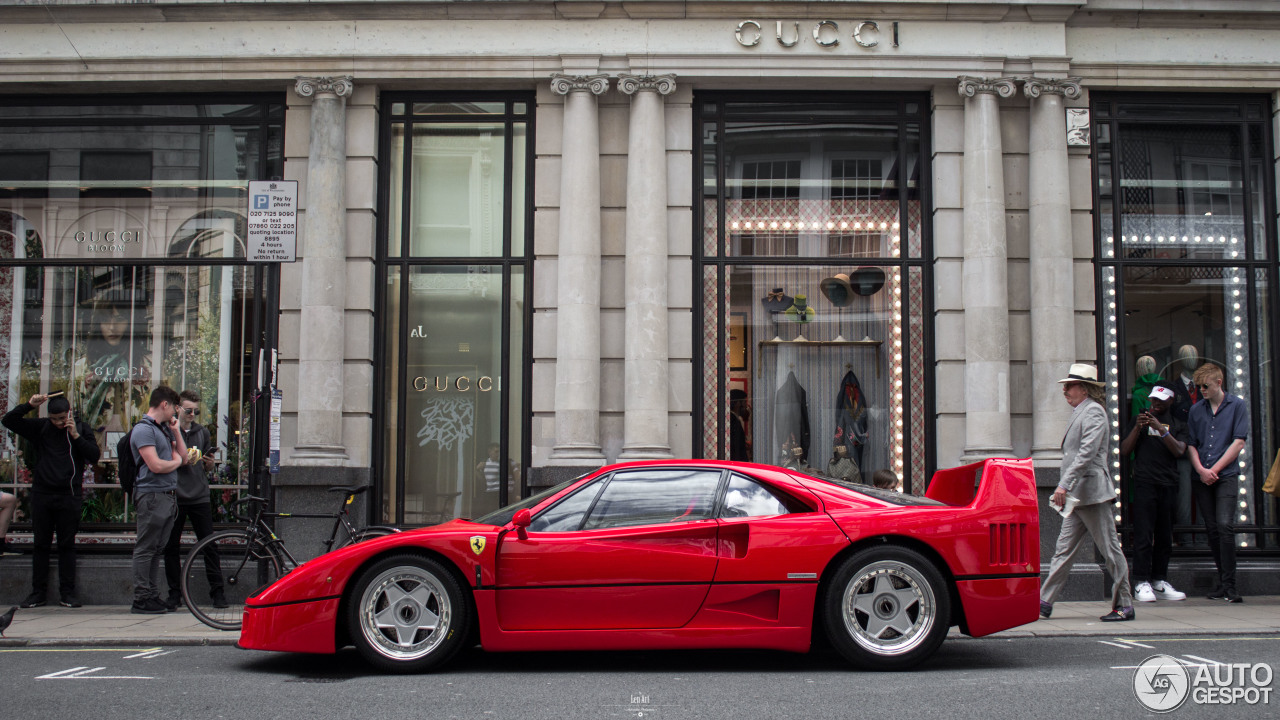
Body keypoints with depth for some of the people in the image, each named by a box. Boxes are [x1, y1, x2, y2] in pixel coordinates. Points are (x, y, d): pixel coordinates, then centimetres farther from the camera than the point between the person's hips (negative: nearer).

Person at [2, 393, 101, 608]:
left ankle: (67, 592, 8)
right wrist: (29, 405, -9)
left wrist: (76, 436, -13)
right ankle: (39, 592, 12)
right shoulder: (41, 427, 6)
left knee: (67, 545, 3)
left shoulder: (82, 429, 3)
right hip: (42, 494, 2)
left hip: (69, 496, -1)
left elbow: (94, 455, -5)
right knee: (41, 544, 6)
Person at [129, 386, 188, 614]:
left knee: (157, 550, 12)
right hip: (152, 496, -9)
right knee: (145, 549, -5)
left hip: (168, 496, 9)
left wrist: (175, 430, 11)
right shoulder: (143, 429, -11)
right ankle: (141, 600, -2)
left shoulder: (164, 429, 19)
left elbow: (183, 455, 19)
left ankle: (153, 596, 17)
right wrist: (177, 461, -1)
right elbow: (156, 465, -20)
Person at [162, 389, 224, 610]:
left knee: (210, 545, -1)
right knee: (171, 547, 3)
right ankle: (174, 594, 12)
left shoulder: (202, 432, 13)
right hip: (174, 498, -2)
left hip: (200, 497, 2)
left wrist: (209, 463, -4)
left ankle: (217, 592, 5)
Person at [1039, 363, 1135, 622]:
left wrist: (1064, 484, -26)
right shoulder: (1079, 413, 19)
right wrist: (1064, 487, 20)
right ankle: (1045, 601, 8)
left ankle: (1124, 606, 5)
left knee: (1110, 549, -2)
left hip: (1093, 493, -10)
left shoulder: (1093, 411, -11)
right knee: (1064, 549, 7)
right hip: (1078, 495, 10)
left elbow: (1087, 452, -21)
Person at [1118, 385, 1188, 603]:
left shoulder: (1178, 425, 15)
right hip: (1144, 483, -2)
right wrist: (1138, 428, -7)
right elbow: (1125, 450, 7)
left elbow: (1179, 451, -3)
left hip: (1168, 484, 2)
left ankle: (1159, 582, 11)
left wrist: (1161, 429, -14)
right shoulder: (1140, 419, 14)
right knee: (1143, 534, -9)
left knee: (1165, 536, 4)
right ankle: (1141, 583, -9)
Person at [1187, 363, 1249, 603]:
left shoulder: (1237, 406, 3)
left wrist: (1214, 469, -7)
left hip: (1226, 475, -4)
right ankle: (1223, 582, 13)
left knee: (1225, 525, -16)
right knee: (1212, 529, 5)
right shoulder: (1195, 410, 13)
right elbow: (1191, 444, 12)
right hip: (1201, 478, 4)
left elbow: (1239, 442, -2)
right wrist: (1201, 470, -5)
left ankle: (1229, 585, -14)